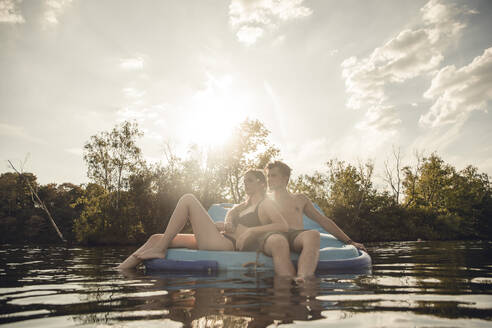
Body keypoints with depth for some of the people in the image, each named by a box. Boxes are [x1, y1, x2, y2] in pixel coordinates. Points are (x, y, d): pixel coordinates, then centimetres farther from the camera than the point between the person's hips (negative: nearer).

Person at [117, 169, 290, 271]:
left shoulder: (266, 204, 4)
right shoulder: (244, 205, 30)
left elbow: (284, 226, -12)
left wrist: (252, 230, -17)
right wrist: (225, 226, 4)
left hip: (226, 244, -9)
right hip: (220, 240, 9)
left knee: (188, 199, -13)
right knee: (156, 238, 2)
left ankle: (160, 249, -11)